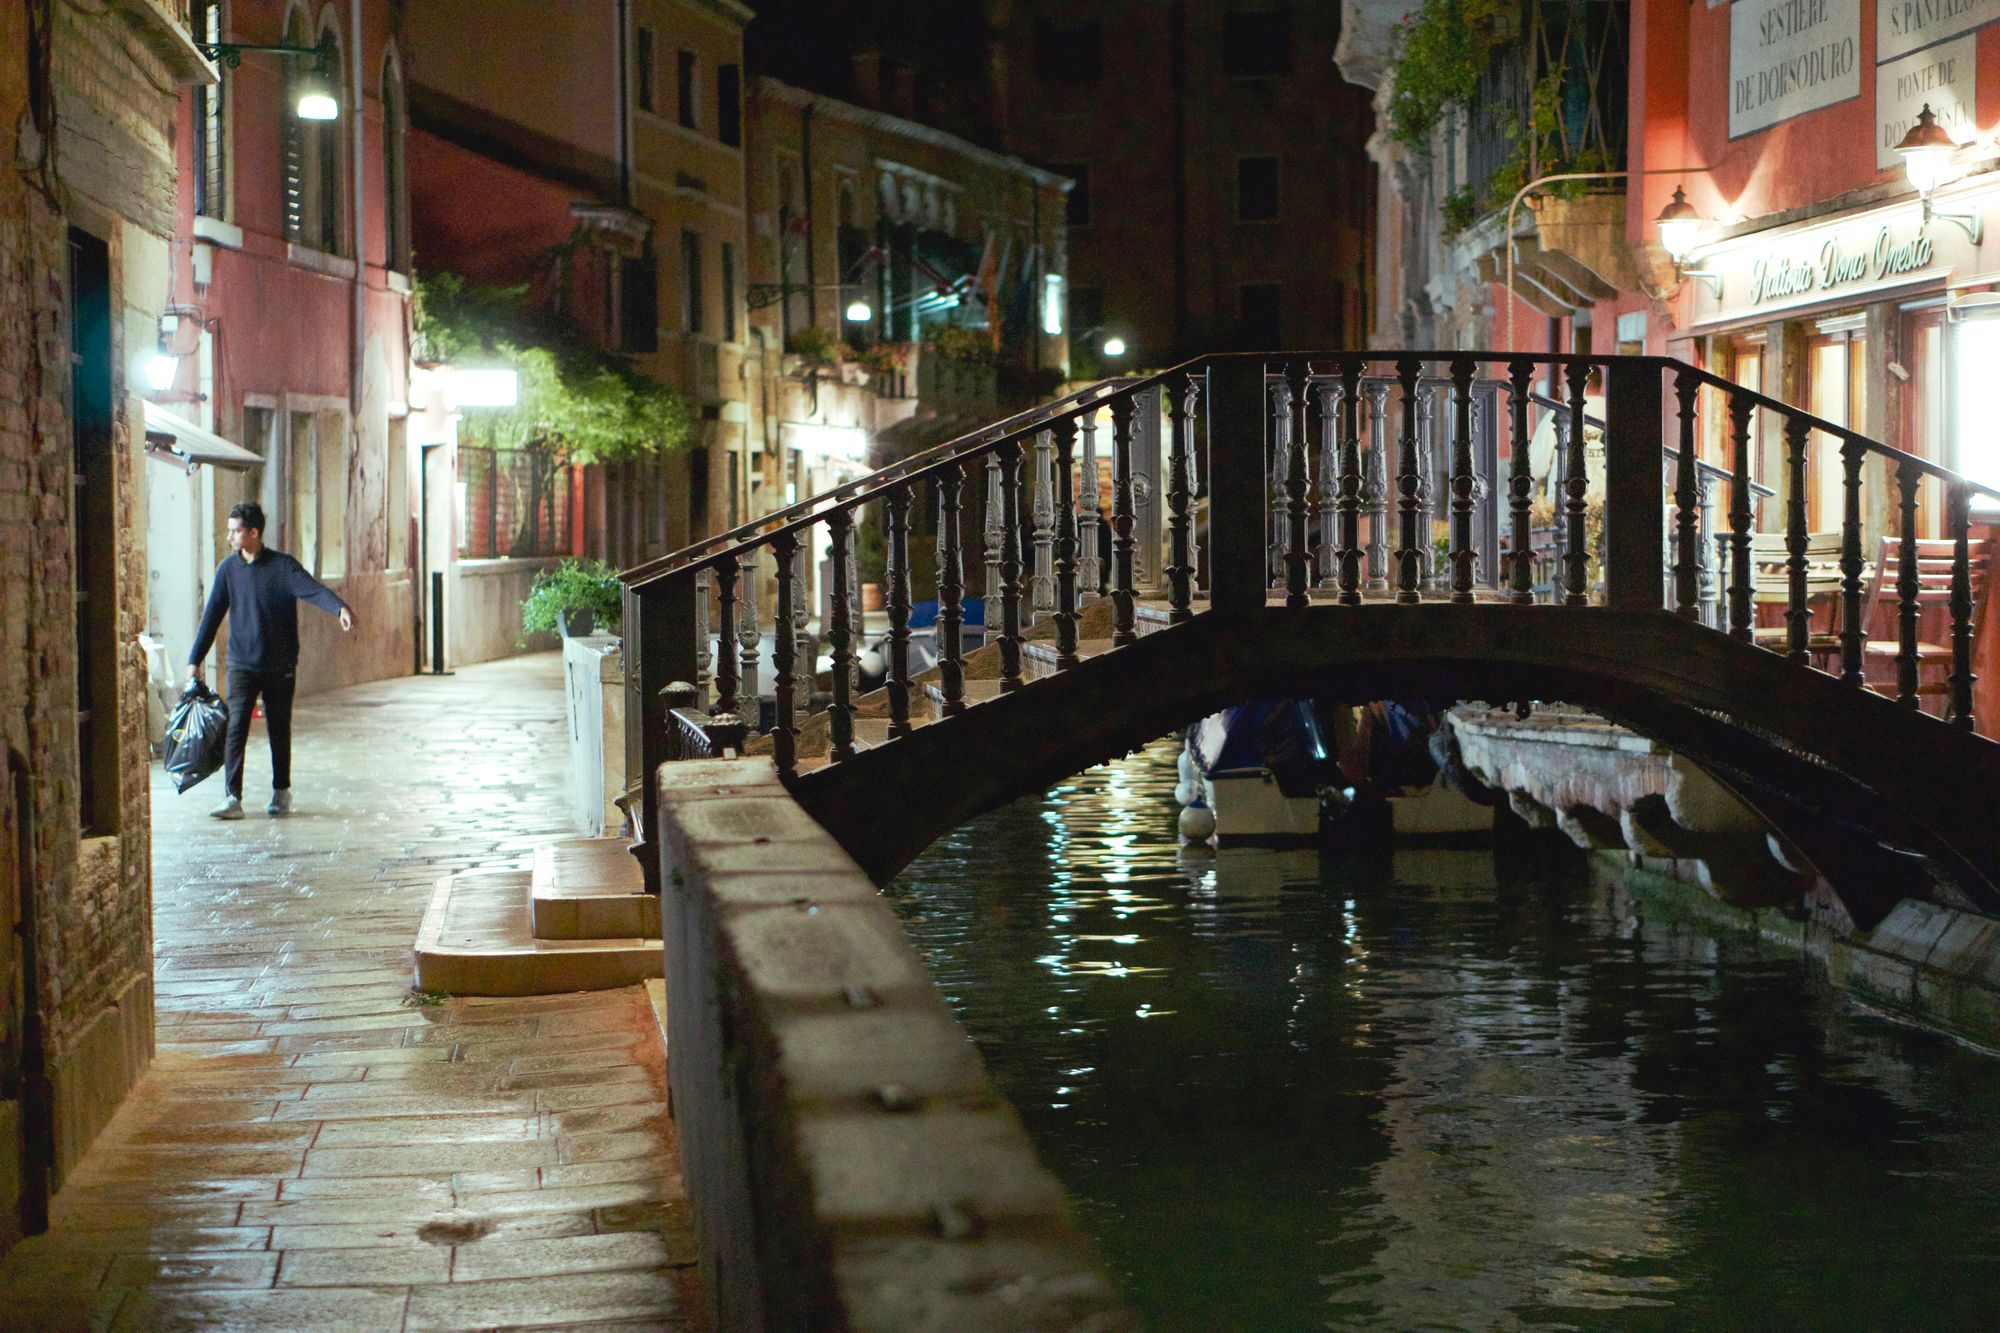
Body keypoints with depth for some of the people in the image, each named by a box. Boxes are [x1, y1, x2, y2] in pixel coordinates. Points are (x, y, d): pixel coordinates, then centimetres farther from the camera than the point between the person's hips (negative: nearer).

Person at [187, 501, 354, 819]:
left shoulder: (282, 566, -6)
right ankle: (232, 798, -11)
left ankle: (281, 792, 24)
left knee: (279, 730, 9)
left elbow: (312, 589, -21)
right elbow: (212, 615, 7)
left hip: (280, 665, -1)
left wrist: (340, 608, -41)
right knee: (236, 729, -9)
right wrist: (195, 659, 5)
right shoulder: (228, 569, 3)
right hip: (242, 665, 2)